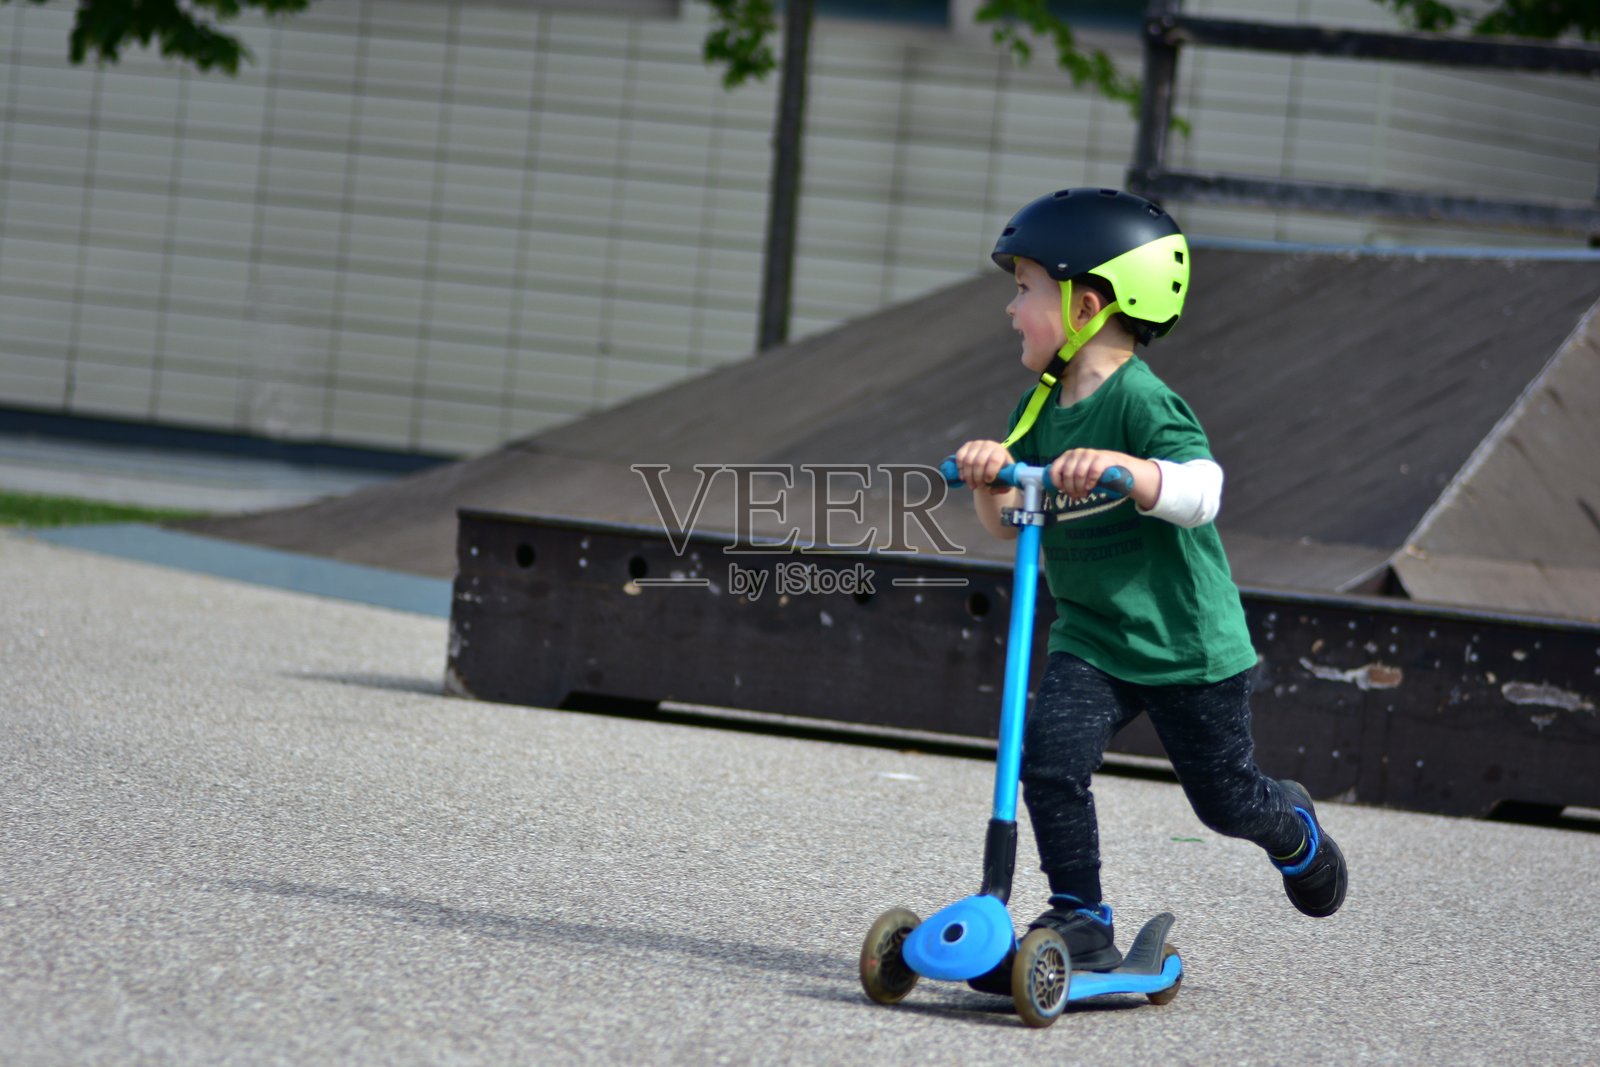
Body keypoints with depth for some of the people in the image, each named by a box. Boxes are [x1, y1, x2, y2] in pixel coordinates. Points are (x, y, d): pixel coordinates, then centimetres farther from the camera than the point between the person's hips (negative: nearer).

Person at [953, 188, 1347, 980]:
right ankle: (1081, 923, -7)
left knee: (1224, 798, 10)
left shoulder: (1140, 400, -20)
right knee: (1050, 759, -17)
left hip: (1186, 640, -6)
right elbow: (1006, 523, 2)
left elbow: (1201, 491, -34)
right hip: (1090, 638, 6)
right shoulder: (1043, 406, 2)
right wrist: (989, 476, -19)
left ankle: (1293, 827, 44)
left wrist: (1118, 467, -48)